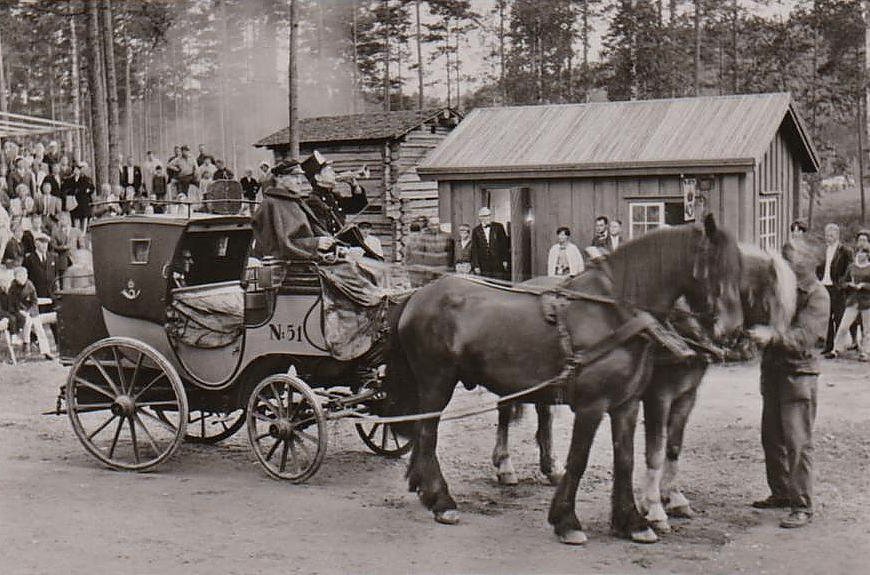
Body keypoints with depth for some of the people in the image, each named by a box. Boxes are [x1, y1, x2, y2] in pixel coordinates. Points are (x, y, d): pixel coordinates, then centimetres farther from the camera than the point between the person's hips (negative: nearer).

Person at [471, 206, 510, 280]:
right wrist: (475, 265, 0)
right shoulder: (476, 230, 6)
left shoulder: (498, 227, 5)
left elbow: (505, 244, 7)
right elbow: (474, 249, 6)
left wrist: (505, 260, 1)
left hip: (498, 265, 0)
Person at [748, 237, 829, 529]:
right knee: (771, 436, 14)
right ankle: (781, 492, 29)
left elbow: (804, 337, -23)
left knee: (797, 441, -8)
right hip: (772, 368, 7)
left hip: (799, 372, -7)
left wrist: (772, 337, -39)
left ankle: (802, 506, -4)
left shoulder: (817, 296, -11)